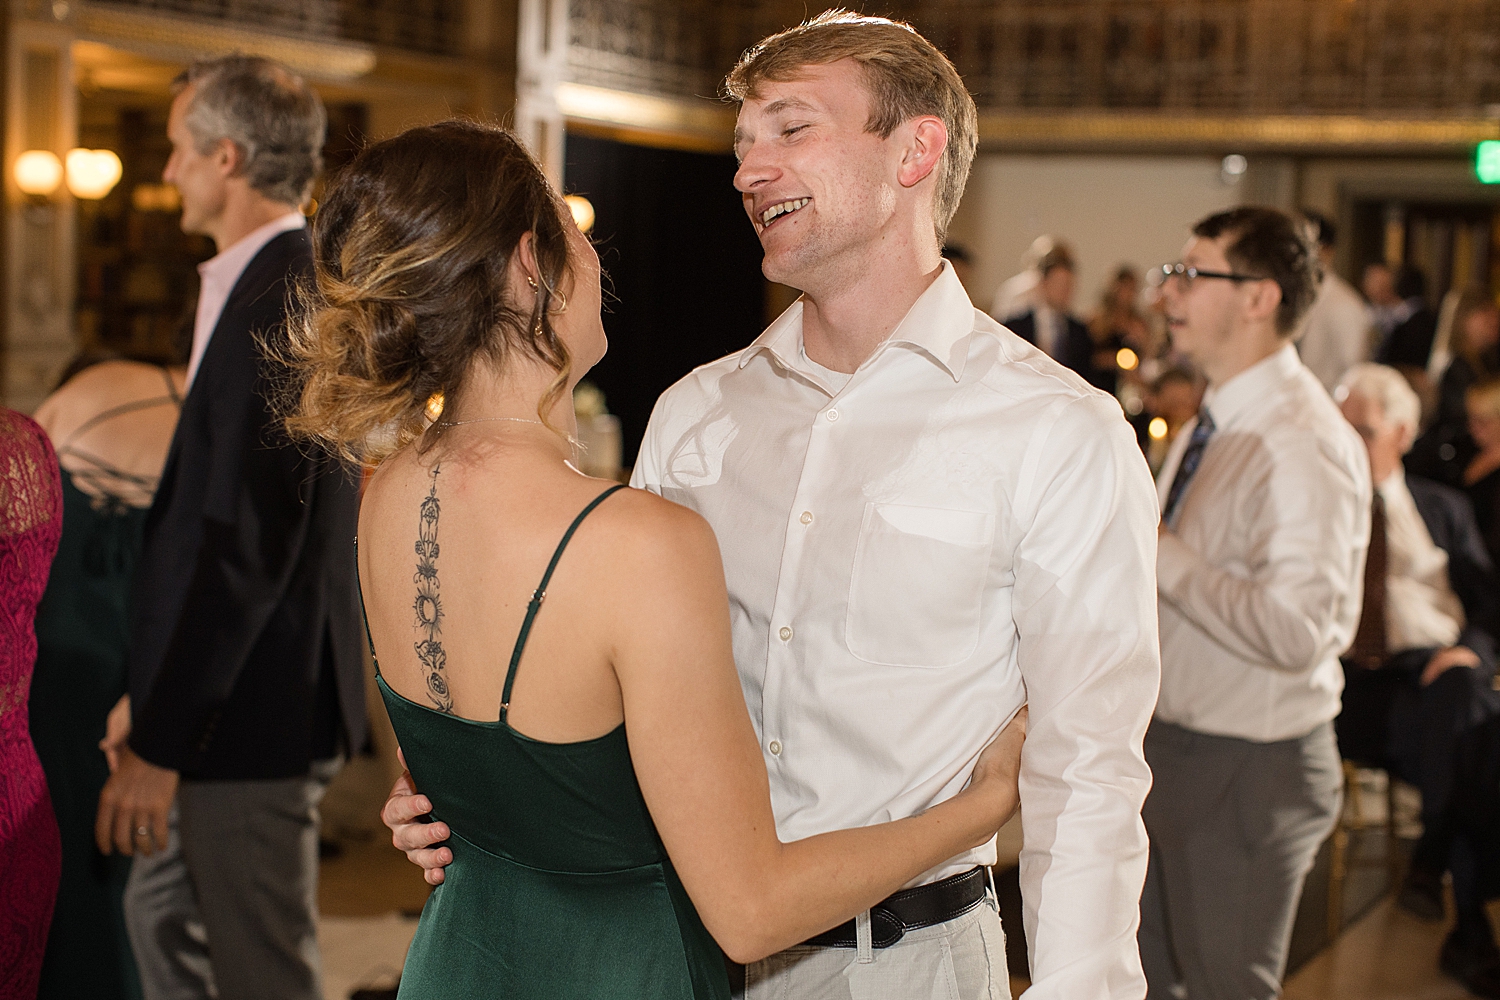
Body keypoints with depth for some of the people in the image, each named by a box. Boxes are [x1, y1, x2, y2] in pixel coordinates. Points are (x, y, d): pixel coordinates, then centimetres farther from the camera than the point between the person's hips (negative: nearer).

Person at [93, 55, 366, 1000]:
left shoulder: (274, 307, -21)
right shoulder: (292, 286, 12)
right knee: (162, 918, 24)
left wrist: (162, 741, -22)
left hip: (253, 708, -10)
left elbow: (248, 544, -25)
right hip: (241, 692, 10)